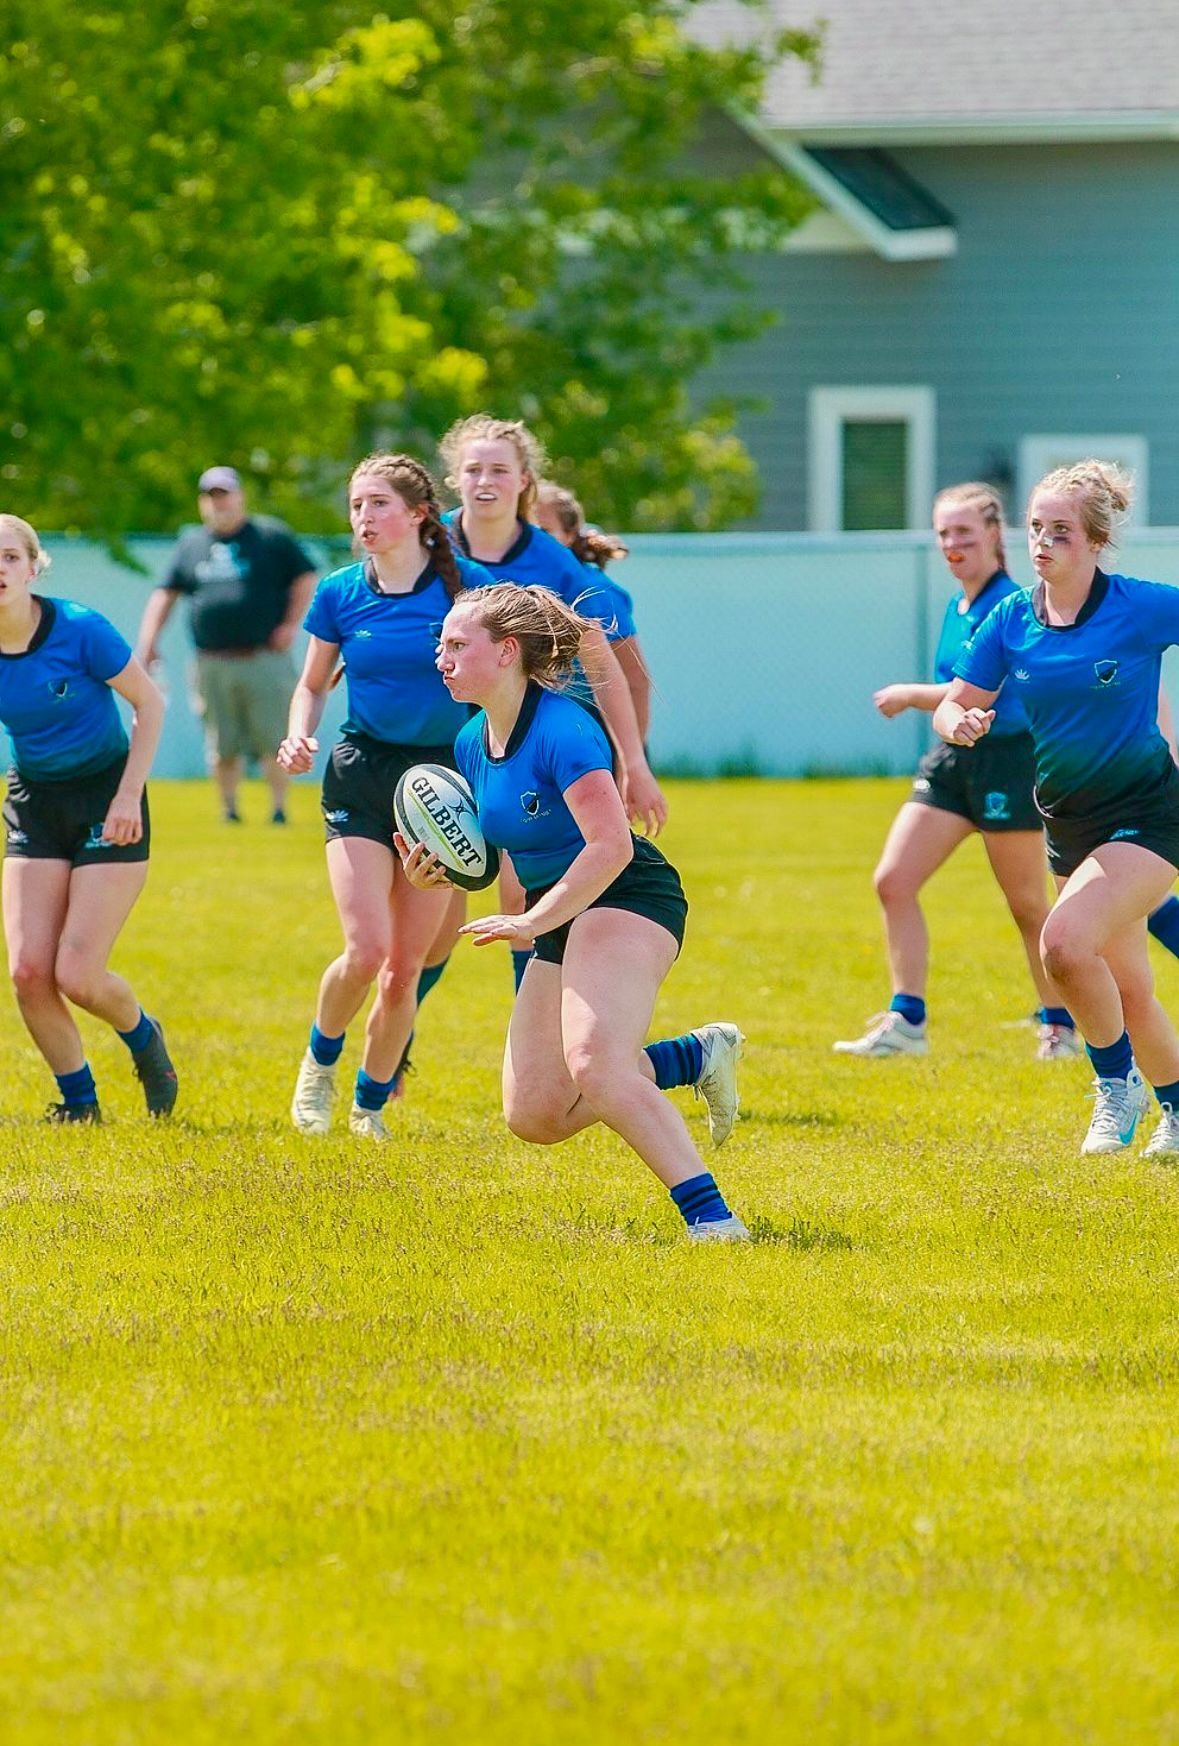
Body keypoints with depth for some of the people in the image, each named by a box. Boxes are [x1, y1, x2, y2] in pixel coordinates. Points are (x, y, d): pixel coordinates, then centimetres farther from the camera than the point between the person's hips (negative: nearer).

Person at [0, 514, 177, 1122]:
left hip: (107, 800, -4)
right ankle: (78, 1101, 13)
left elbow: (150, 704, -9)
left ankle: (144, 1039, 23)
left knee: (77, 974, -11)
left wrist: (127, 797, -13)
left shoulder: (79, 630, -19)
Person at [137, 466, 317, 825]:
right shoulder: (191, 544, 16)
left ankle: (279, 807, 0)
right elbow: (165, 593, 19)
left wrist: (291, 625, -4)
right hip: (213, 666, 3)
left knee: (272, 740, -7)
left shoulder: (272, 536, 5)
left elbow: (306, 579, 5)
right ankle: (228, 808, 13)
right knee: (223, 747, 3)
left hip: (263, 659, -3)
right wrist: (148, 641, 9)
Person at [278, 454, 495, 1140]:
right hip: (362, 775, 0)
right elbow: (313, 683, 14)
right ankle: (320, 1061, 14)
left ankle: (371, 1103, 22)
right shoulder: (340, 593, 0)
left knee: (404, 970, 2)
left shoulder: (468, 585, -6)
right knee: (365, 950, -15)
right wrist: (300, 737, -6)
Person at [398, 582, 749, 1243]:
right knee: (534, 1114, 2)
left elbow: (610, 846, -26)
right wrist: (443, 870, -1)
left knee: (593, 1064, -31)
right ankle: (697, 1056, 17)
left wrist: (533, 922, -25)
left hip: (629, 898, -9)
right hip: (564, 920, 9)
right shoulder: (472, 743, 8)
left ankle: (711, 1215, -32)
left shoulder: (561, 729, -20)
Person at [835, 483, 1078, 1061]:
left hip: (1008, 759, -8)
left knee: (1026, 905, 3)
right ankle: (906, 1020, -2)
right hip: (953, 760, 8)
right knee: (893, 880, -4)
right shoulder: (955, 608, 12)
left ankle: (1061, 1026, 18)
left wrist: (909, 695, -11)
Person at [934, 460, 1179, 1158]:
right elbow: (956, 705, 4)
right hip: (1068, 822, 6)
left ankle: (1118, 1083, -4)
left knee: (1066, 943, -26)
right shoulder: (1013, 620, -2)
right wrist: (960, 723, -18)